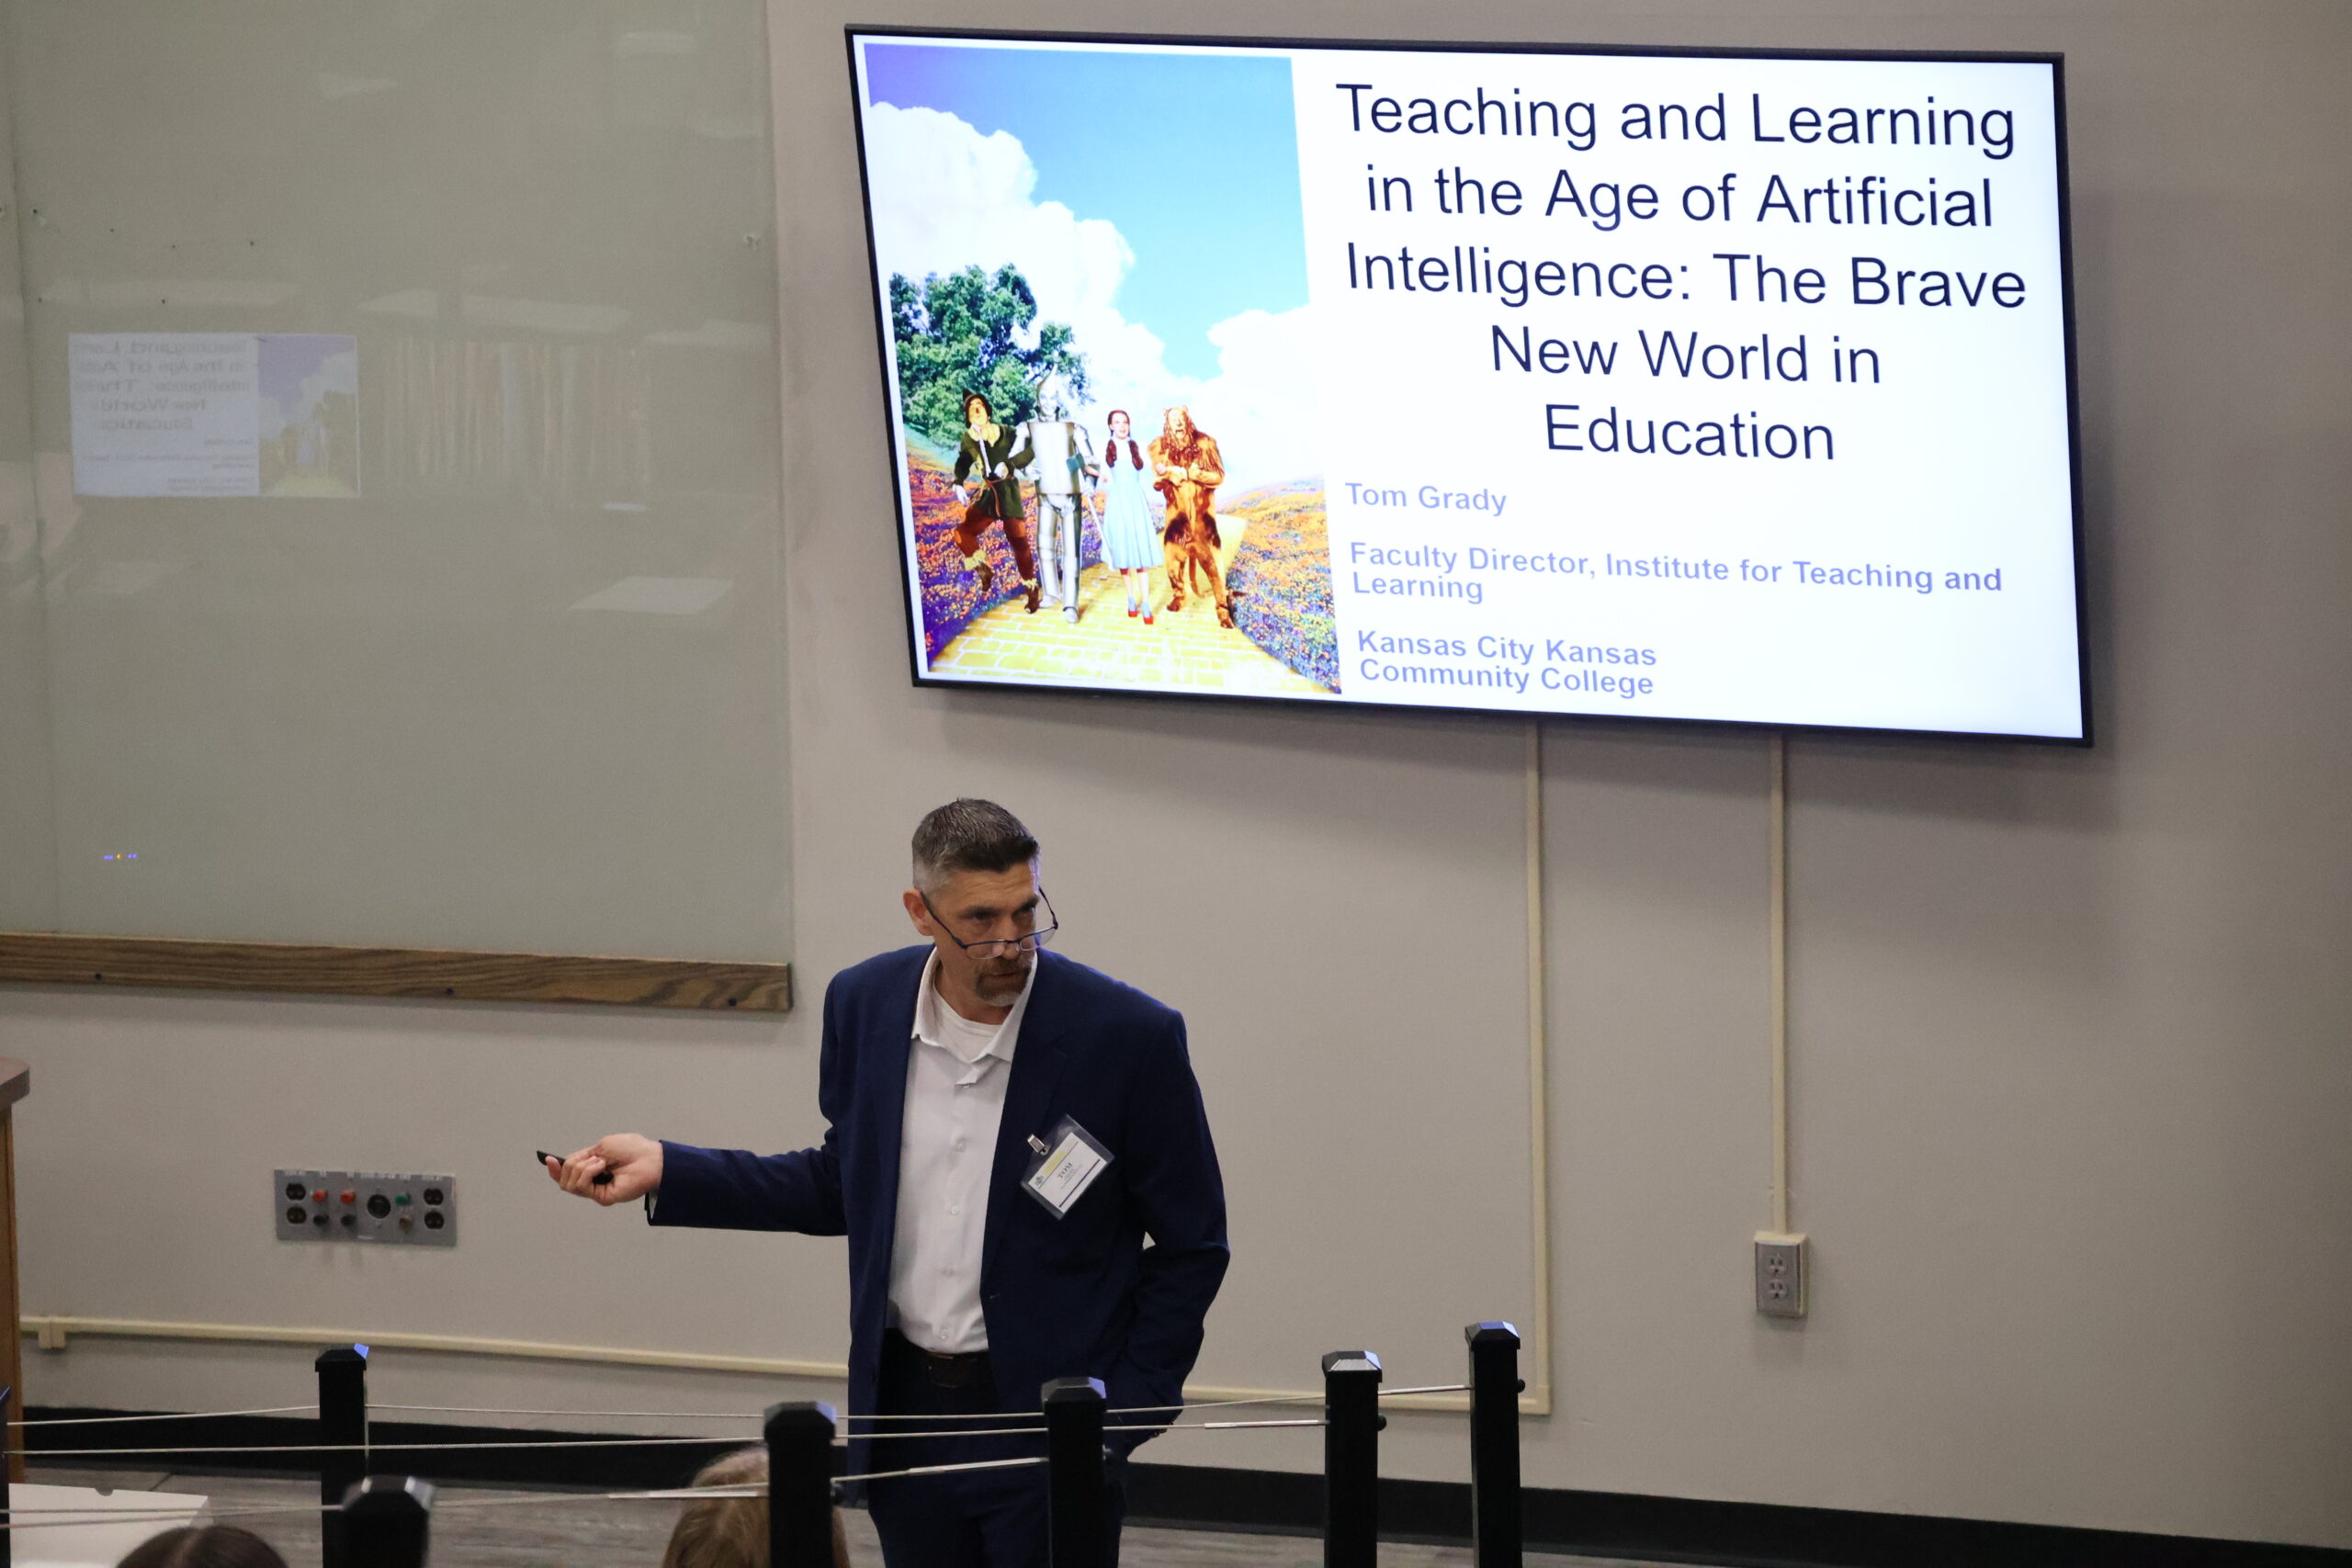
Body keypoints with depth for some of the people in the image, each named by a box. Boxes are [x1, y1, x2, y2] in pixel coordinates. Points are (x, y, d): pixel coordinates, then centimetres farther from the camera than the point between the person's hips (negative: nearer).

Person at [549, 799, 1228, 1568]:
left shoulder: (1129, 1035, -15)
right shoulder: (864, 1005, -2)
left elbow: (1191, 1246, -5)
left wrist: (1122, 1414, -10)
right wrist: (666, 1172, 3)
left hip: (1047, 1419, -4)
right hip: (906, 1411, 4)